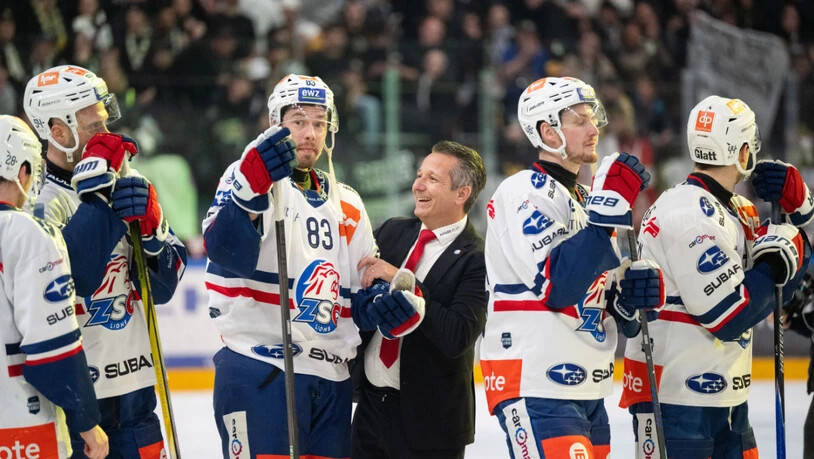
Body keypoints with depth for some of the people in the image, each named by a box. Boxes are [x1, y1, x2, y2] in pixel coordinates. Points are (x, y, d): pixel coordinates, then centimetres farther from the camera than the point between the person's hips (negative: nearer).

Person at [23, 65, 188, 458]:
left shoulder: (123, 182, 8)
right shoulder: (33, 201, -10)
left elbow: (163, 286, 7)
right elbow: (77, 277, -25)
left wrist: (150, 226, -11)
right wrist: (97, 195, -23)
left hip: (133, 384, 6)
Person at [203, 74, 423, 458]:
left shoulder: (346, 204, 18)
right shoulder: (246, 175, -3)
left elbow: (361, 293, 19)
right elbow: (226, 251, -21)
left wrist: (387, 307, -5)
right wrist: (251, 189, -38)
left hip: (331, 381, 7)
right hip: (258, 372, -7)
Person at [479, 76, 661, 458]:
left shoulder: (582, 198, 19)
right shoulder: (525, 193, -11)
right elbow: (557, 287, -24)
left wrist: (634, 288, 1)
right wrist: (608, 208, -26)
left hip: (586, 393, 10)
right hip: (536, 389, -10)